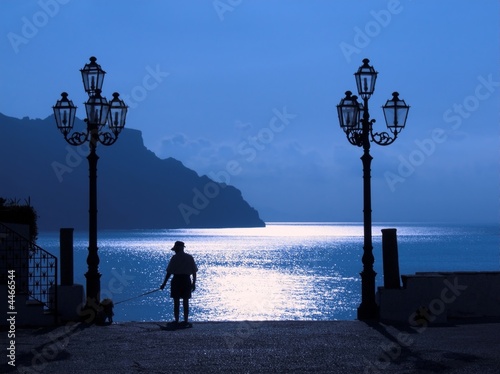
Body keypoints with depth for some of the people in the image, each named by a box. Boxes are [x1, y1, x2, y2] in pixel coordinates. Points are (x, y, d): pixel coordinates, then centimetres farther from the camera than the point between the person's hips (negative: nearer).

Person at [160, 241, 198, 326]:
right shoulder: (190, 257, 4)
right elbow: (194, 272, 4)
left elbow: (169, 272, -6)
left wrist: (164, 284, 0)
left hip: (176, 280, -3)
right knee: (186, 302, 8)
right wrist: (193, 283, 12)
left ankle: (176, 322, 5)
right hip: (186, 281, 3)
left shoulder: (175, 258, -7)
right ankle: (185, 322, 8)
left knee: (176, 302, 4)